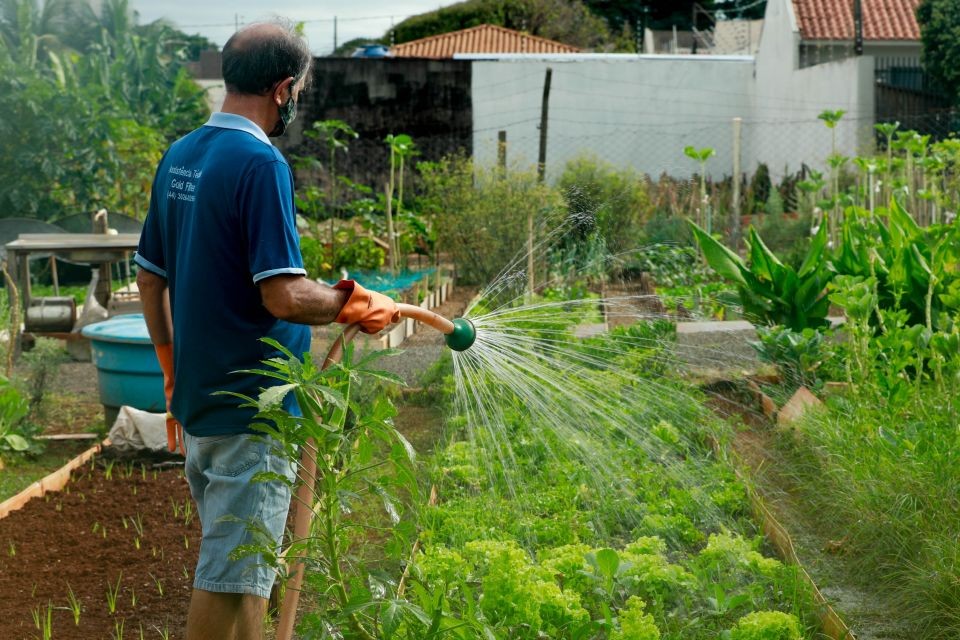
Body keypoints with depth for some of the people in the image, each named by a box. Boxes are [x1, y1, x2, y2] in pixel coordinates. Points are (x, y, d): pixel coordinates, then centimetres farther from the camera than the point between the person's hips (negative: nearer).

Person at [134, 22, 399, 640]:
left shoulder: (179, 157, 8)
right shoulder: (260, 162, -19)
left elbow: (150, 278, 14)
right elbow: (285, 296, -25)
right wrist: (360, 307, -7)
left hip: (198, 398, 9)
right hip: (253, 407, -9)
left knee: (238, 563, 22)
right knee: (233, 576, 1)